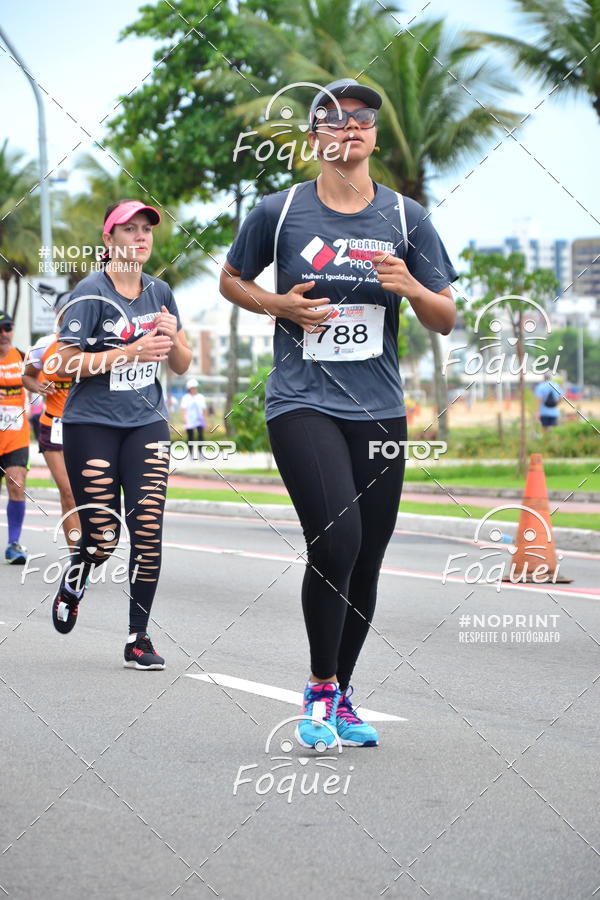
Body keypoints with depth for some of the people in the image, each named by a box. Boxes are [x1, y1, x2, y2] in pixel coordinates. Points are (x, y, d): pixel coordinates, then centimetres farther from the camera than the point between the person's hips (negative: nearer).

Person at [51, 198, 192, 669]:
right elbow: (67, 364, -13)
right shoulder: (91, 292, -8)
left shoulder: (160, 292, 8)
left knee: (148, 528, -10)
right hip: (92, 424, -4)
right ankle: (71, 586, 32)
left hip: (146, 423, 4)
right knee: (102, 537, -4)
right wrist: (130, 352, -21)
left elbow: (182, 365, 14)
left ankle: (139, 638, 0)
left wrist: (172, 336, -8)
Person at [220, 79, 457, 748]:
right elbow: (230, 280, 15)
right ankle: (318, 691, -3)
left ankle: (340, 700, 25)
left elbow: (445, 320, 8)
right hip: (302, 404, -3)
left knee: (365, 563, 7)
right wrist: (281, 305, -4)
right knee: (336, 540, -21)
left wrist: (410, 287, -13)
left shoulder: (406, 218, 6)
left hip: (379, 411, 4)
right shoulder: (279, 212, 1)